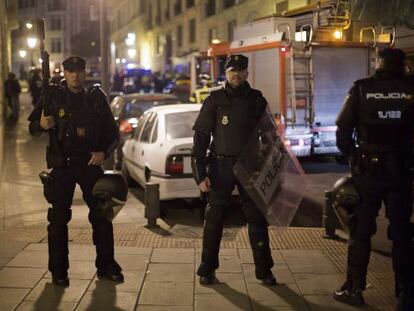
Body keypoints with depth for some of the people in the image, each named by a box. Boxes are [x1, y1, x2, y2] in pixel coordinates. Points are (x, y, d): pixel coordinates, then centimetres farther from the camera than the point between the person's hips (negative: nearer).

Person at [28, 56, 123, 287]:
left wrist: (104, 152, -7)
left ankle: (106, 265, 17)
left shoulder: (96, 97, 5)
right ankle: (59, 270, 12)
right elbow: (32, 127, 3)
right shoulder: (53, 96, 1)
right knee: (59, 218, 1)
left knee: (102, 214, 4)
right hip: (62, 165, -1)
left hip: (91, 163, 1)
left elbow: (113, 132, 9)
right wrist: (41, 125, -20)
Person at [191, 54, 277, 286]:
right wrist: (200, 175, -8)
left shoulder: (256, 99, 6)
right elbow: (200, 137, -1)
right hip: (221, 166, -1)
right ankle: (207, 269, 14)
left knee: (257, 218, 3)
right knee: (214, 219, 3)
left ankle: (264, 270, 13)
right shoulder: (215, 100, 0)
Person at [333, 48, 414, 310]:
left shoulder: (362, 89, -4)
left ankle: (354, 289, 14)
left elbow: (343, 129, -4)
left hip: (368, 170, -1)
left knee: (361, 231, 10)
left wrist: (352, 156, 10)